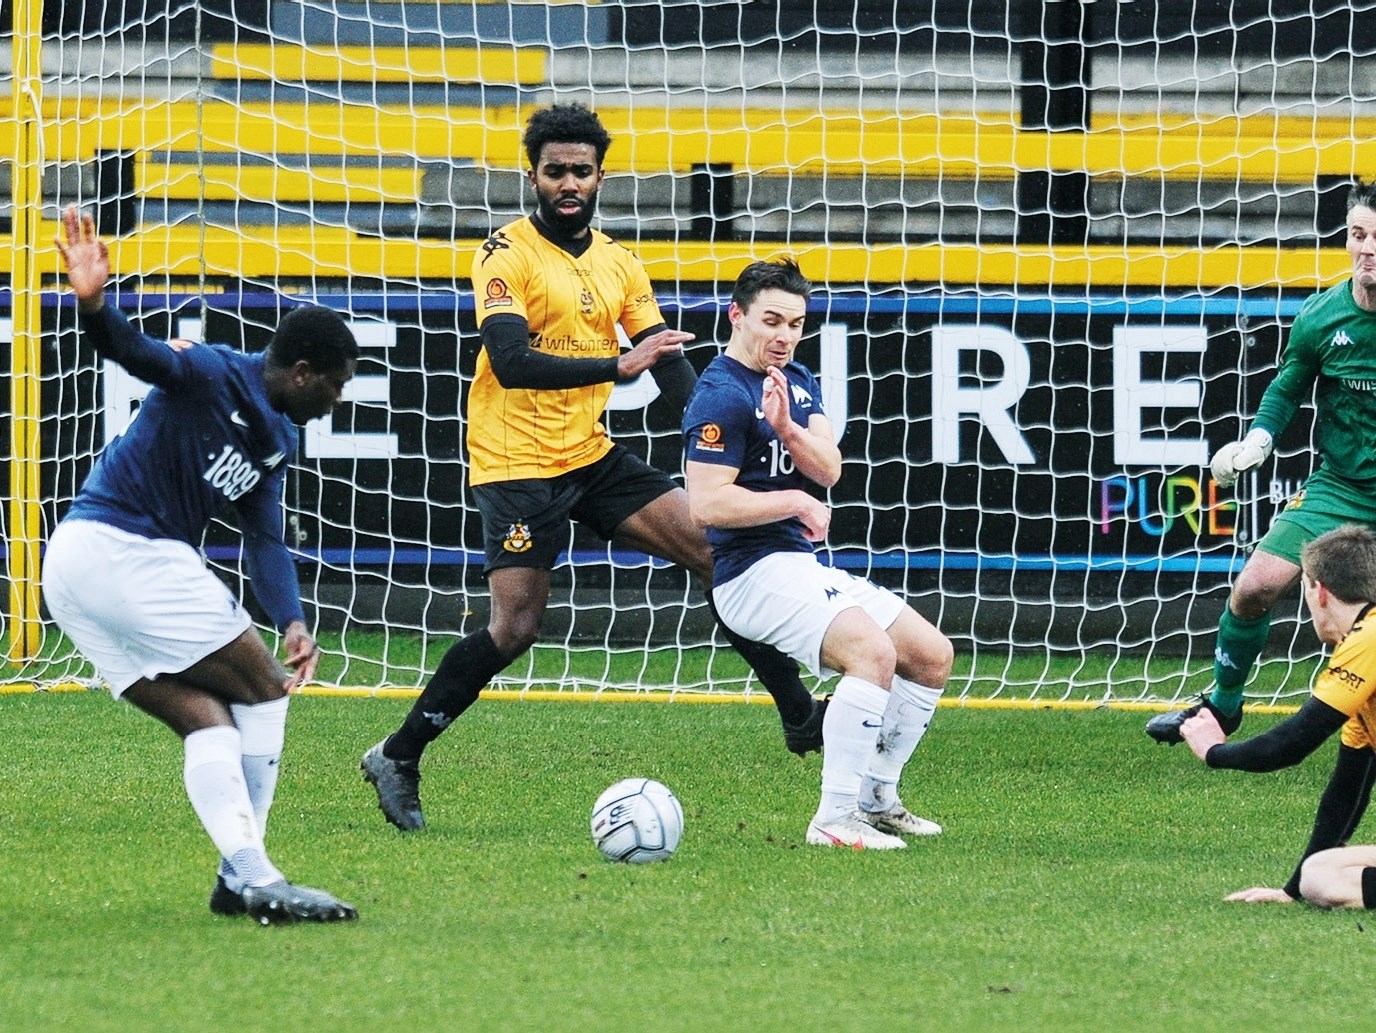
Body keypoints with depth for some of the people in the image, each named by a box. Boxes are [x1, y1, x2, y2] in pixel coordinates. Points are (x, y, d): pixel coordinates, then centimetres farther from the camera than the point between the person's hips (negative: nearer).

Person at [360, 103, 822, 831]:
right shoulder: (507, 254, -10)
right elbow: (511, 362, -23)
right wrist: (616, 367, -33)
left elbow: (670, 366, 8)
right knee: (515, 628, -12)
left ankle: (799, 717, 2)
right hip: (516, 463, -6)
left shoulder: (618, 264, 9)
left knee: (714, 546, -3)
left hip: (591, 455, 6)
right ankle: (398, 758, 2)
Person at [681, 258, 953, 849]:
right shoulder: (721, 396, -13)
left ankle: (874, 799, 17)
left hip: (807, 567, 10)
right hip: (755, 573, -10)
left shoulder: (799, 382, 15)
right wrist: (795, 502, -13)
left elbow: (828, 471, 0)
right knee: (874, 652, -30)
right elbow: (706, 503, -22)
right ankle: (835, 820, -29)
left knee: (932, 657, 9)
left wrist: (786, 427, -19)